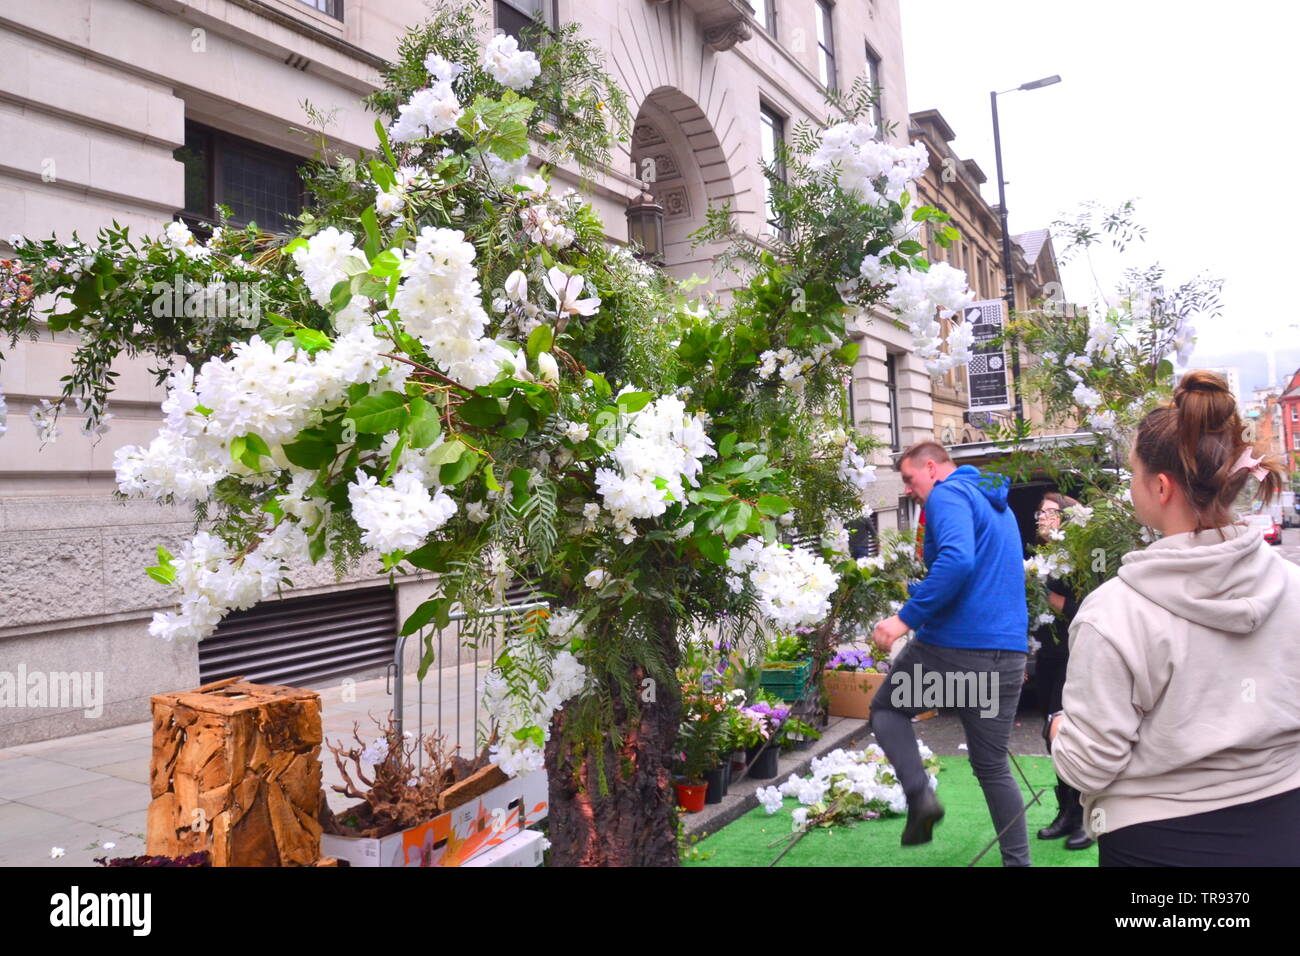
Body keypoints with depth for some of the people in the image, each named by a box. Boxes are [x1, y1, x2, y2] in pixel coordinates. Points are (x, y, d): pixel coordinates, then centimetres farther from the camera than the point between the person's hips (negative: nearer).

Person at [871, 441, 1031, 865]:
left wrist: (906, 617, -23)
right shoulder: (999, 505, 21)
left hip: (953, 645, -7)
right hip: (1008, 651, 8)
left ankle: (920, 795, -2)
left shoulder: (948, 495, -8)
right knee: (993, 766, 16)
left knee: (886, 708, 17)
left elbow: (956, 561, -26)